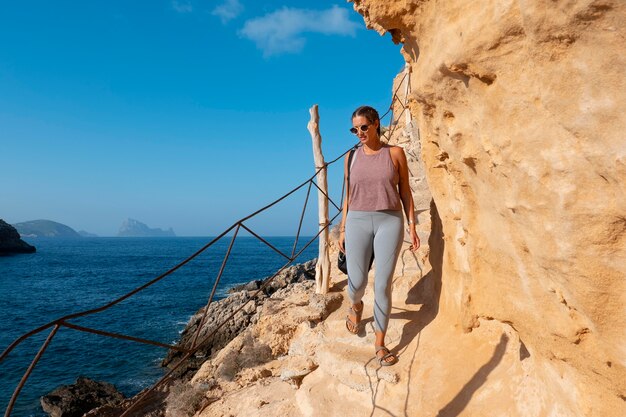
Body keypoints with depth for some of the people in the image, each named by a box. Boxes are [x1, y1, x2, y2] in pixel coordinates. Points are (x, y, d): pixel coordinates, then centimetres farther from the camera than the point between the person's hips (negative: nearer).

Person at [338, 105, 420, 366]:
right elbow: (348, 195, 11)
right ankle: (356, 306, 38)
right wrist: (343, 229, 9)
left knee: (383, 285, -1)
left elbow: (405, 191, 6)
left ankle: (380, 344, 13)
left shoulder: (395, 153, 3)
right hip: (358, 221, 1)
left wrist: (412, 225, 1)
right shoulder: (351, 156, 8)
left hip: (390, 221, -1)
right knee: (357, 283, -1)